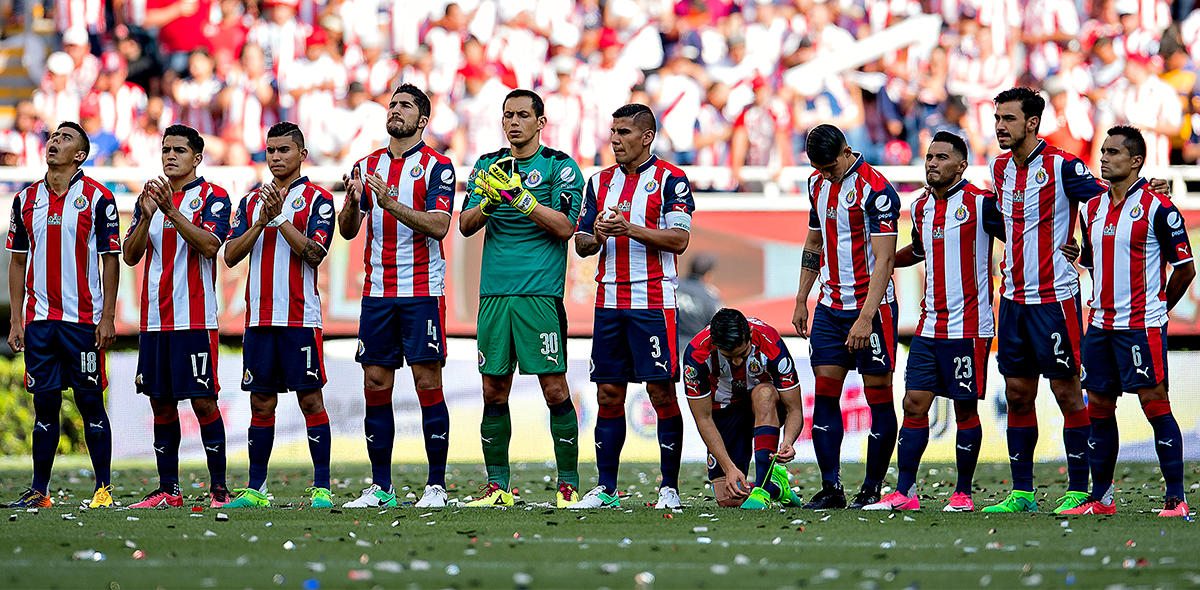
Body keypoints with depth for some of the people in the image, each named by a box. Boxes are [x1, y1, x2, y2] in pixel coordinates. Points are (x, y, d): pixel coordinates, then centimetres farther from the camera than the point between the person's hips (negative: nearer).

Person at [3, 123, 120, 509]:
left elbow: (110, 261, -2)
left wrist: (107, 318, -8)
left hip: (84, 318, -4)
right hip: (39, 318, 4)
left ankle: (104, 488, 4)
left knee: (90, 401, -2)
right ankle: (39, 491, 8)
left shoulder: (97, 198, -1)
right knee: (45, 403, 5)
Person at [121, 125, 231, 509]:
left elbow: (210, 246, -16)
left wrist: (172, 210, -23)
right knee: (161, 404, 6)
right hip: (154, 316, 5)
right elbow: (131, 255, 7)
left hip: (196, 317, -5)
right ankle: (168, 489, 11)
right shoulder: (150, 197, 14)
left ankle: (218, 488, -4)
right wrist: (147, 215, -10)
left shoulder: (212, 198, -1)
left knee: (204, 401, -7)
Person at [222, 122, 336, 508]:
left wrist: (280, 218, -15)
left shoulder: (317, 200, 0)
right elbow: (230, 255, 6)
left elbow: (314, 253, -12)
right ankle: (255, 489, 11)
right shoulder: (251, 202, 15)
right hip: (259, 316, 5)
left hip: (300, 317, -5)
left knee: (310, 399, -5)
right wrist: (262, 221, -7)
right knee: (261, 401, 7)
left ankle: (322, 488, -3)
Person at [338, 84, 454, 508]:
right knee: (376, 387, 3)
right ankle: (380, 487, 8)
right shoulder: (367, 167, 13)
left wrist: (390, 203, -25)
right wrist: (354, 202, -13)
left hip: (422, 291, -5)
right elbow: (347, 231, 8)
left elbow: (438, 225, -14)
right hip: (377, 292, 5)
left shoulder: (437, 166, -2)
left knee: (428, 385, -5)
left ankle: (436, 485, -2)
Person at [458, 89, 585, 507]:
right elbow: (465, 225, 8)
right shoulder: (488, 166, 15)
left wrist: (518, 196, -17)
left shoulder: (559, 166, 1)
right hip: (494, 292, 4)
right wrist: (489, 202, -12)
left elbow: (564, 226, -9)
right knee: (494, 391, 4)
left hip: (541, 293, -4)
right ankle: (497, 486, 10)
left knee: (555, 390, -6)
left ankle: (569, 484, 0)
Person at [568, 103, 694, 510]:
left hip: (653, 302, -5)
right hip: (609, 301, 5)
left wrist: (628, 228, -17)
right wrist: (595, 237, -8)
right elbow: (581, 243, 15)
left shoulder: (669, 180, -1)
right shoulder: (601, 182, 15)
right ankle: (605, 489, 8)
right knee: (608, 395, 5)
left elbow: (679, 240, -10)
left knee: (662, 393, -6)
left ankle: (669, 487, -1)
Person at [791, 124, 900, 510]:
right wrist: (801, 300, 18)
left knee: (879, 397, -2)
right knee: (825, 394, 1)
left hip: (870, 306, -7)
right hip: (830, 305, 7)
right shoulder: (818, 184, 9)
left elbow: (883, 259, -19)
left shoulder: (875, 190, -15)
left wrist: (865, 318, -24)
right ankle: (830, 489, 3)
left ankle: (873, 490, 3)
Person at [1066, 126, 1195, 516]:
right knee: (1099, 408, 8)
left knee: (1155, 405, -9)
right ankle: (1100, 499, 15)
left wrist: (1158, 308, 5)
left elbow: (1185, 268, -4)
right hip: (1100, 324, 7)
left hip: (1143, 327, -7)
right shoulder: (1092, 210, 12)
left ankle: (1176, 499, -6)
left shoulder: (1157, 209, -9)